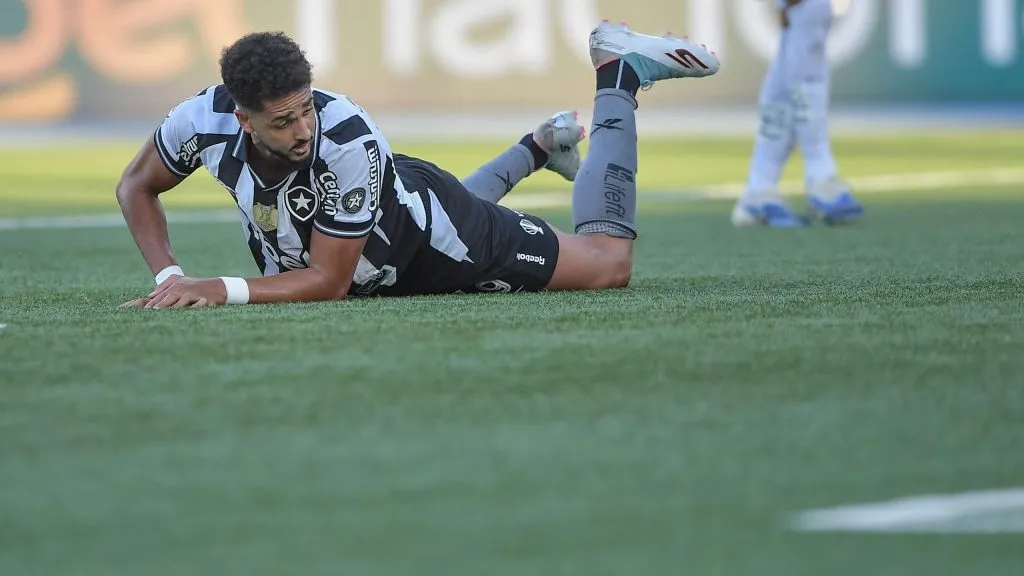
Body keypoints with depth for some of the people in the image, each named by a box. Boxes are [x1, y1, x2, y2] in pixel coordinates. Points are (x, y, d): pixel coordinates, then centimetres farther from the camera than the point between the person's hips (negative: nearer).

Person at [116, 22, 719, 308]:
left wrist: (223, 290, -45)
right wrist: (170, 276, -25)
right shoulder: (204, 121, -32)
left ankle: (619, 73, 21)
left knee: (609, 264, 9)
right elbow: (137, 187, -10)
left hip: (431, 242, -5)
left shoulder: (347, 141, -44)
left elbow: (329, 281, -36)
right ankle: (539, 147, 58)